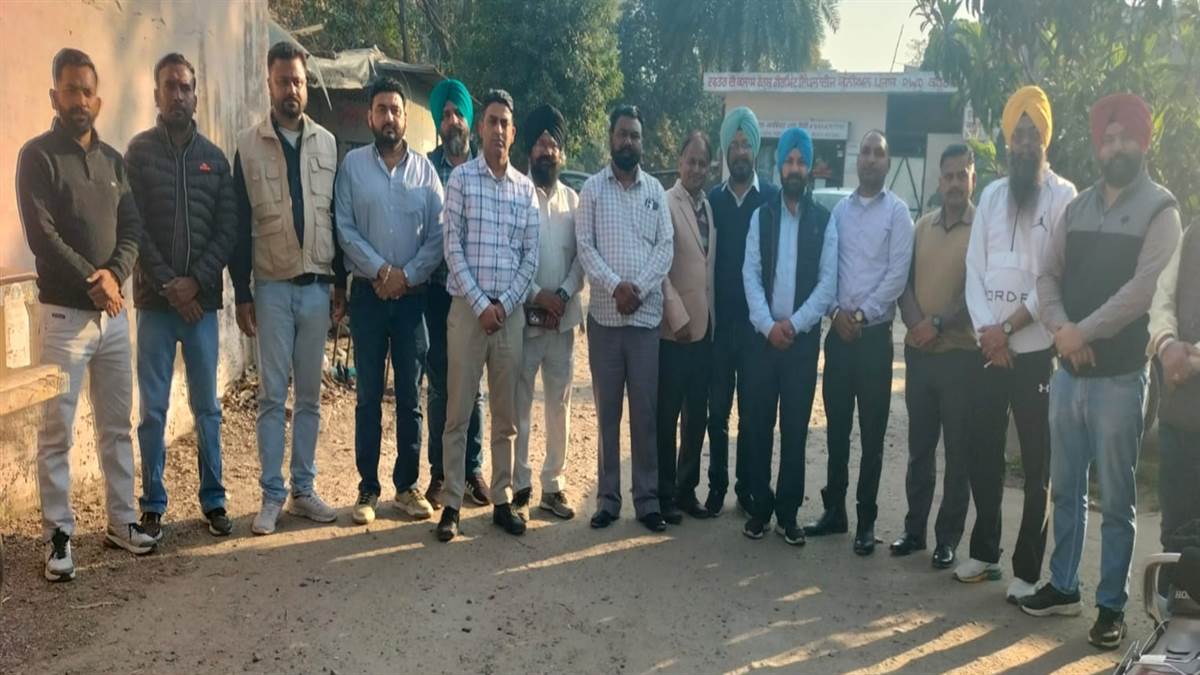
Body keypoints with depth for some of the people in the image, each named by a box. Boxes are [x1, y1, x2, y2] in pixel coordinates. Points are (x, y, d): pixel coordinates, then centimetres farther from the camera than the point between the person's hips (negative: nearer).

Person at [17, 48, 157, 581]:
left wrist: (114, 275, -13)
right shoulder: (37, 156, -5)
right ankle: (59, 535, 9)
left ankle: (122, 520, 21)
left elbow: (132, 228, 5)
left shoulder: (113, 160, 12)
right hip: (64, 313, -5)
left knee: (117, 425, 11)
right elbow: (42, 235, -13)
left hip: (114, 312, 5)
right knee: (58, 432, 0)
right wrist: (91, 284, -13)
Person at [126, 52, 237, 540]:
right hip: (155, 300, -2)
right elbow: (132, 226, -4)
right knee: (153, 409, 3)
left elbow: (228, 228, 3)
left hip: (203, 299, 2)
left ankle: (213, 500, 17)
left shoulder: (214, 157, 9)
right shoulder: (139, 151, 3)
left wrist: (196, 281, -9)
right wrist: (168, 284, -12)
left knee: (207, 407, 8)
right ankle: (153, 506, 13)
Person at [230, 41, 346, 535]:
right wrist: (241, 294, -3)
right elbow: (240, 225, 0)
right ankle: (272, 496, 10)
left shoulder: (327, 142, 6)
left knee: (310, 394, 8)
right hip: (272, 287, -2)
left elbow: (338, 217, 9)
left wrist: (341, 283, 6)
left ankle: (303, 490, 18)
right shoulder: (248, 145, 0)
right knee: (272, 395, 2)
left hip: (317, 286, 2)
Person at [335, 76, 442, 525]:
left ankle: (407, 485, 16)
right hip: (368, 293, -1)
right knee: (368, 395, 4)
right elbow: (344, 228, -4)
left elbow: (439, 235, 0)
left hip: (413, 295, 1)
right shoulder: (352, 164, 2)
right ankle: (368, 488, 13)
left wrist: (407, 274, -11)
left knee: (410, 395, 6)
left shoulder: (425, 169, 5)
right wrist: (380, 270, -14)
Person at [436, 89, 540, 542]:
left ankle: (502, 501, 18)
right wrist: (481, 304, -11)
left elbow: (531, 255, 6)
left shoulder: (526, 188, 9)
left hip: (511, 311, 3)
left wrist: (504, 304, -7)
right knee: (458, 412, 1)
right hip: (468, 308, -3)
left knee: (506, 415, 8)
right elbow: (452, 248, -5)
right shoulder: (461, 178, 0)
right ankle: (452, 504, 9)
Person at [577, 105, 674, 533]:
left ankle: (647, 499, 12)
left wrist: (638, 289, -13)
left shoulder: (656, 190, 8)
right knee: (607, 412, 5)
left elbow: (665, 247, 1)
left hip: (647, 315, 1)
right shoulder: (592, 189, 4)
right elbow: (585, 247, -3)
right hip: (604, 316, -1)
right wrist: (615, 285, -16)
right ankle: (607, 498, 14)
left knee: (646, 412, 3)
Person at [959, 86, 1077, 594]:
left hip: (1036, 350, -5)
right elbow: (974, 267, 6)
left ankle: (1027, 570, 10)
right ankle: (984, 551, 27)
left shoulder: (1062, 196, -3)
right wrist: (987, 330, -8)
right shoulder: (991, 195, 12)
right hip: (988, 349, 5)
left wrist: (1007, 327, -12)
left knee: (1036, 466, 2)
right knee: (982, 454, 11)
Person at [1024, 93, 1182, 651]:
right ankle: (1062, 585, 27)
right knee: (1066, 490, 14)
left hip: (1119, 376, -5)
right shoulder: (1077, 207, 11)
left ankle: (1112, 605, 16)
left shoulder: (1159, 209, -4)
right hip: (1067, 372, 5)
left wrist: (1084, 331, -16)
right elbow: (1047, 275, 6)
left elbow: (1144, 287, -15)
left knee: (1116, 500, 4)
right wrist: (1060, 327, -12)